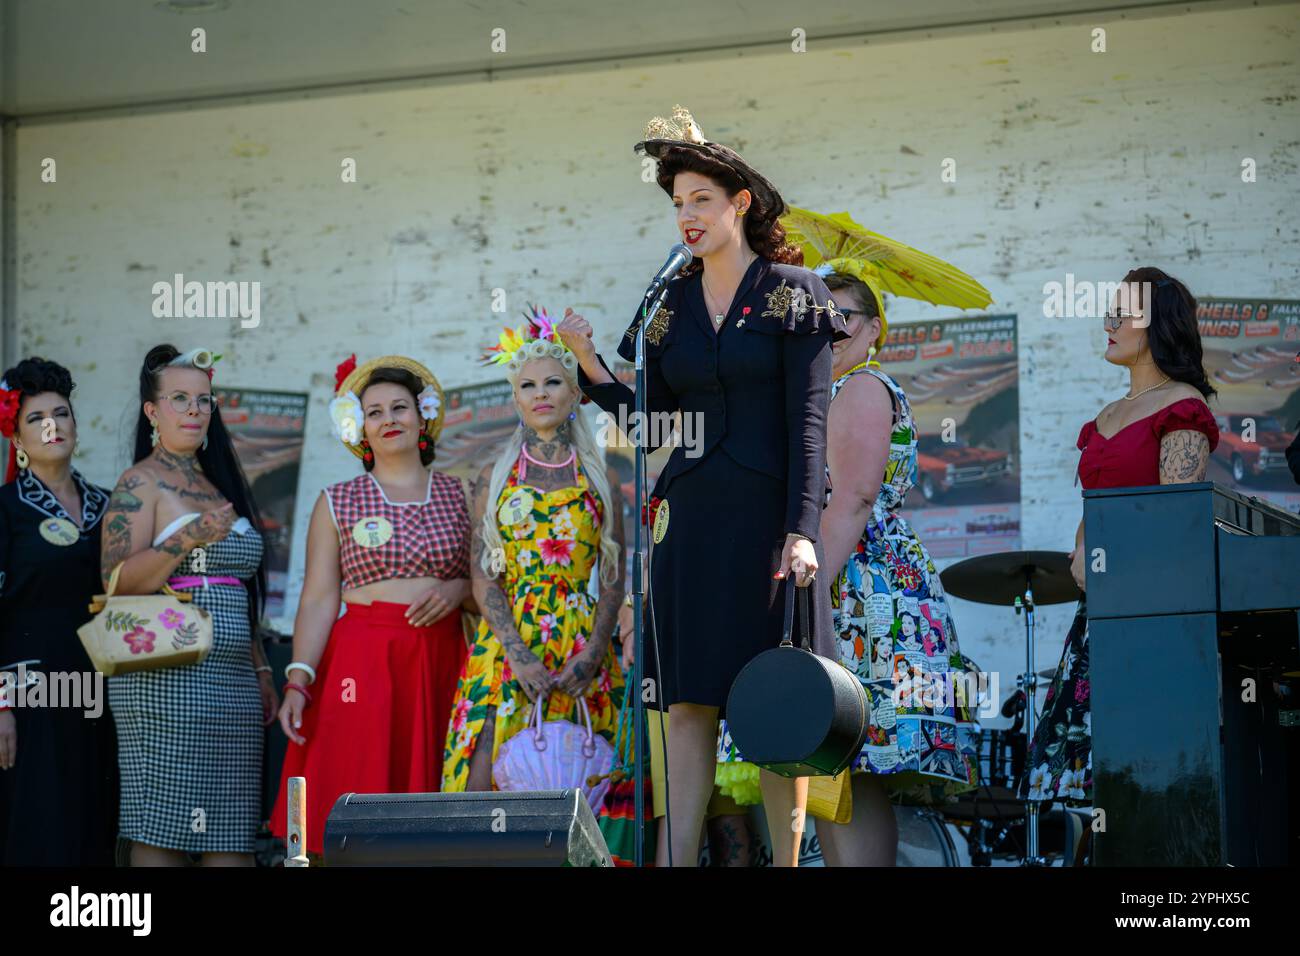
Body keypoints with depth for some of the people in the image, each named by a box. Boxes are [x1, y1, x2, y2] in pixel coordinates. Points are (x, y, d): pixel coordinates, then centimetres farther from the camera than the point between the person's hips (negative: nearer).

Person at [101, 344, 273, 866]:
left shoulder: (218, 485, 21)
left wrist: (261, 671, 20)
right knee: (164, 830, -9)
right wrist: (190, 537, -22)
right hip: (168, 678, -7)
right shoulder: (140, 484, -2)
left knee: (233, 835, 1)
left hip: (233, 680, 7)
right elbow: (116, 583, -13)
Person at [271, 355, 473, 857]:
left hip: (440, 664, 1)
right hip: (361, 660, -1)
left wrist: (457, 591, -9)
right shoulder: (337, 502, 8)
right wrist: (298, 681, -9)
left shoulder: (460, 496, 11)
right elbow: (318, 598, 1)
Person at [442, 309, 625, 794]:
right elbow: (483, 576, 1)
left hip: (581, 649, 1)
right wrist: (519, 655, -13)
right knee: (485, 782, -13)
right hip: (507, 641, -1)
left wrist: (592, 655, -10)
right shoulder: (495, 477, 9)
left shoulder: (599, 481, 10)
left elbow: (614, 579, 5)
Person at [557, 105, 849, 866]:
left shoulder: (792, 292, 0)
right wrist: (588, 362, -2)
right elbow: (653, 421, 11)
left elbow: (808, 421, -7)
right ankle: (680, 860, -2)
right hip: (691, 518, 4)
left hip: (767, 516, -4)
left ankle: (786, 860, 3)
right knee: (690, 703, 0)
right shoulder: (673, 303, 14)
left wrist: (801, 532, -15)